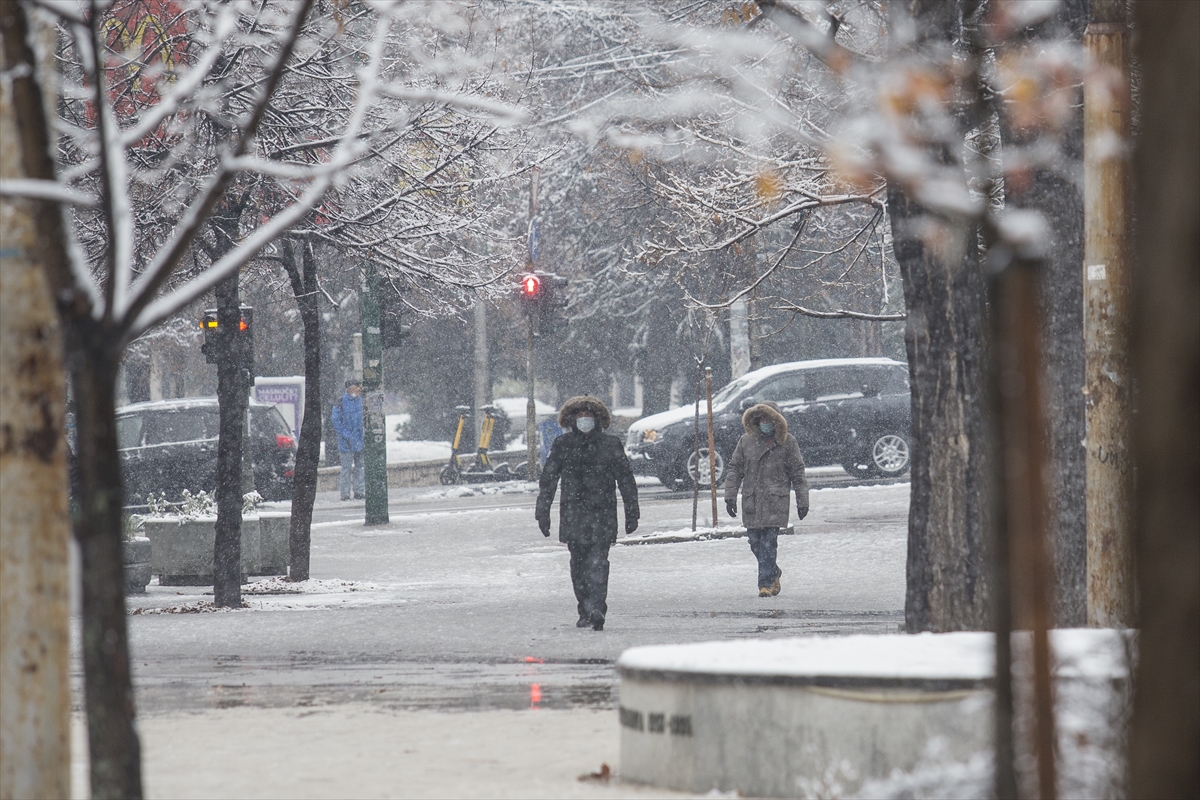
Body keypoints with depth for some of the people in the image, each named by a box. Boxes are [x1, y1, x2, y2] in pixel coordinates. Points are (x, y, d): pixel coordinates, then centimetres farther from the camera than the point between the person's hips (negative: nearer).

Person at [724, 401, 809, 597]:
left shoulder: (787, 442, 1)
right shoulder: (746, 441, 7)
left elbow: (798, 474, 5)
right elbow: (734, 469, 10)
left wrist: (802, 502, 3)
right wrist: (730, 496, 2)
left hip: (775, 500, -3)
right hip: (751, 500, 3)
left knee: (768, 542, -10)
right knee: (755, 542, 8)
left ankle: (766, 583, -8)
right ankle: (773, 573, 31)